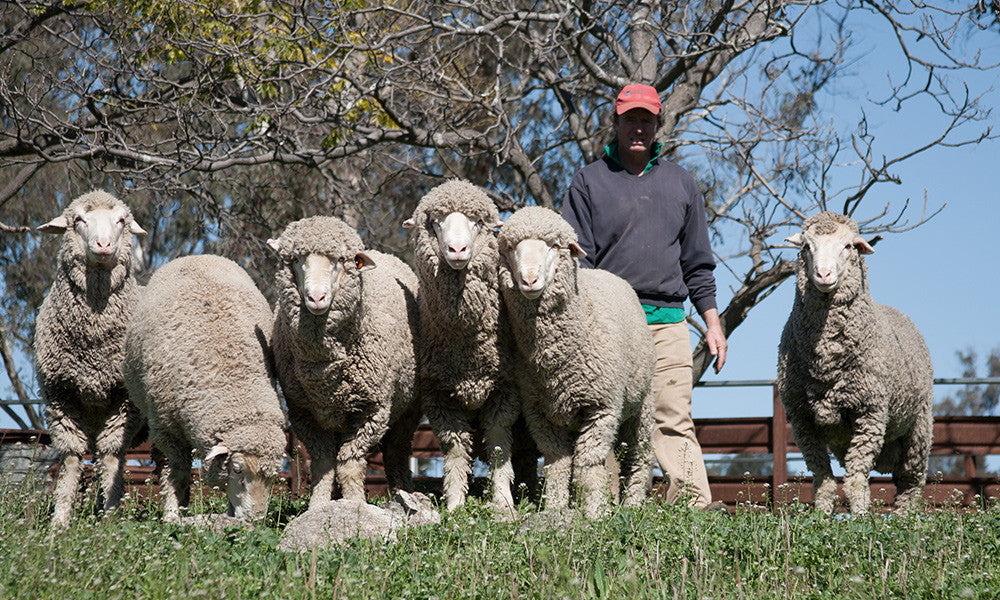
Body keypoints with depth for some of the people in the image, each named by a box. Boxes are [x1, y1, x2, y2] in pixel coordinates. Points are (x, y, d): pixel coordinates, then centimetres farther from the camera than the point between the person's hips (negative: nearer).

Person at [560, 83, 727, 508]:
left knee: (675, 421, -6)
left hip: (668, 321, 2)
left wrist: (712, 322, 13)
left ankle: (693, 505, -11)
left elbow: (698, 262, 20)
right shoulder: (589, 181, 10)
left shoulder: (681, 183, 19)